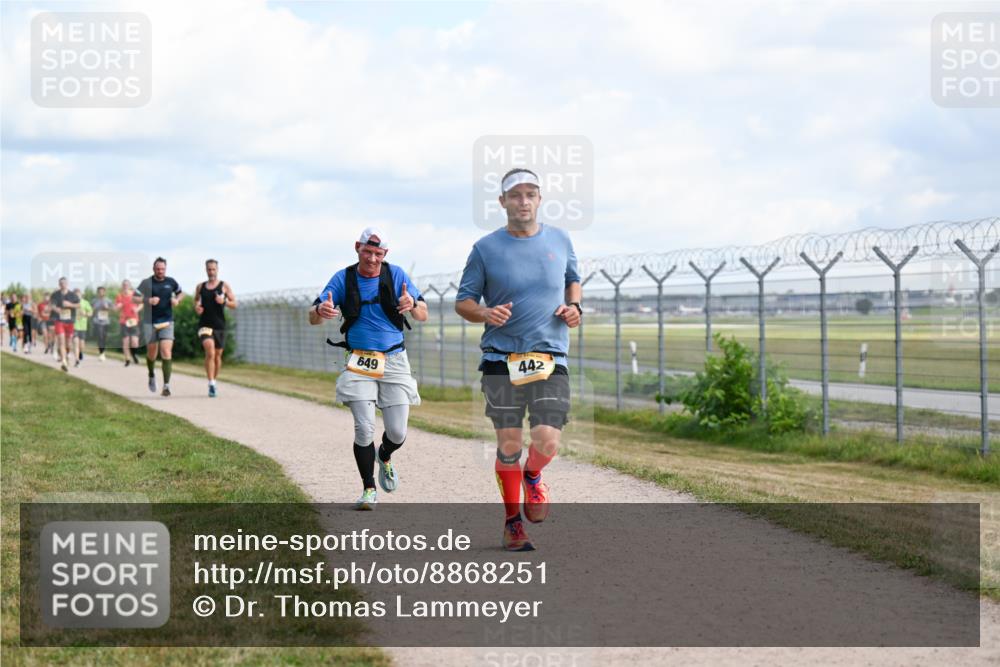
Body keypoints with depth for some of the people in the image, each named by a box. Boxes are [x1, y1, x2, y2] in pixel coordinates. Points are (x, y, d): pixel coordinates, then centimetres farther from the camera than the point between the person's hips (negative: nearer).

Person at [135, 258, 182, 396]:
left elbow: (180, 293, 21)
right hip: (150, 322, 0)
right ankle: (152, 375, 40)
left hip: (167, 322, 0)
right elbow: (134, 298, -3)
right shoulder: (146, 283, -3)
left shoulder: (171, 282, 4)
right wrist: (148, 300, -19)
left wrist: (177, 300, 0)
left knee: (166, 352, -13)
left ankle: (166, 386, -15)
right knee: (151, 353, 9)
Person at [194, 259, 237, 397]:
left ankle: (214, 381, 30)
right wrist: (196, 308, 0)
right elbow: (196, 301, 22)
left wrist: (224, 301, -17)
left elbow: (234, 304, 2)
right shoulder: (200, 287, 8)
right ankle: (211, 384, -22)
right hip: (205, 325, -1)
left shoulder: (224, 286, 4)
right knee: (210, 352, -20)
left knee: (217, 355, 10)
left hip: (220, 325, 1)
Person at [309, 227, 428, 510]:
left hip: (394, 360, 1)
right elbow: (313, 318, -4)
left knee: (397, 432, -2)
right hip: (359, 361, -1)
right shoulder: (343, 278, 0)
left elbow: (423, 315, -3)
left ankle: (385, 458, 34)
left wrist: (413, 304, -28)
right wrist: (321, 310, -29)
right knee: (364, 429, -12)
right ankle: (369, 489, 4)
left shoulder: (396, 275, 0)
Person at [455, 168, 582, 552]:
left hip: (551, 358, 1)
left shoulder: (560, 240, 8)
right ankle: (512, 520, 20)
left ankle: (532, 477, 24)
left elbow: (572, 279, 27)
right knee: (508, 444, 1)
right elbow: (462, 302, 5)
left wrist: (574, 307, 6)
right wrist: (485, 313, -16)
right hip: (501, 359, -1)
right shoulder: (486, 249, 0)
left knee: (547, 441, -12)